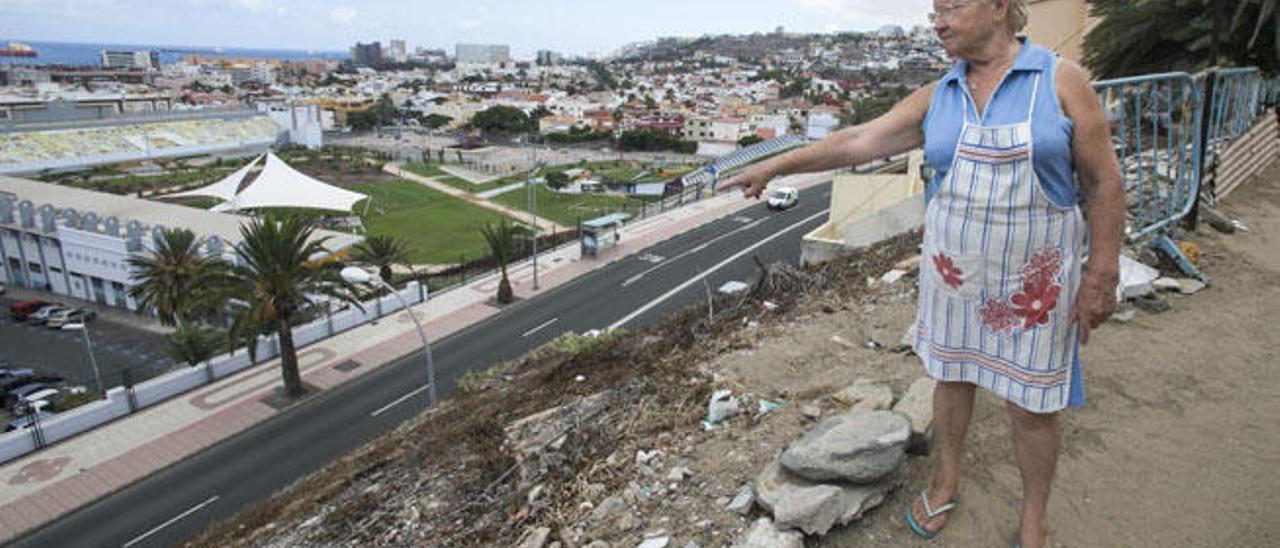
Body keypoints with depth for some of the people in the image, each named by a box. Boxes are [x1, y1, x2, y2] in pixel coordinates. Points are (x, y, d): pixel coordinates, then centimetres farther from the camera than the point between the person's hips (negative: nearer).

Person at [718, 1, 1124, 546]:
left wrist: (1101, 275, -8)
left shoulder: (1062, 80, -8)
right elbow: (858, 141, -2)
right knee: (951, 378, 16)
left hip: (1033, 283, -3)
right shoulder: (936, 98, 0)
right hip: (952, 273, 3)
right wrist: (772, 167, -5)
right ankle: (945, 483, 40)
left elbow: (1103, 183, -6)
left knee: (1032, 405, 9)